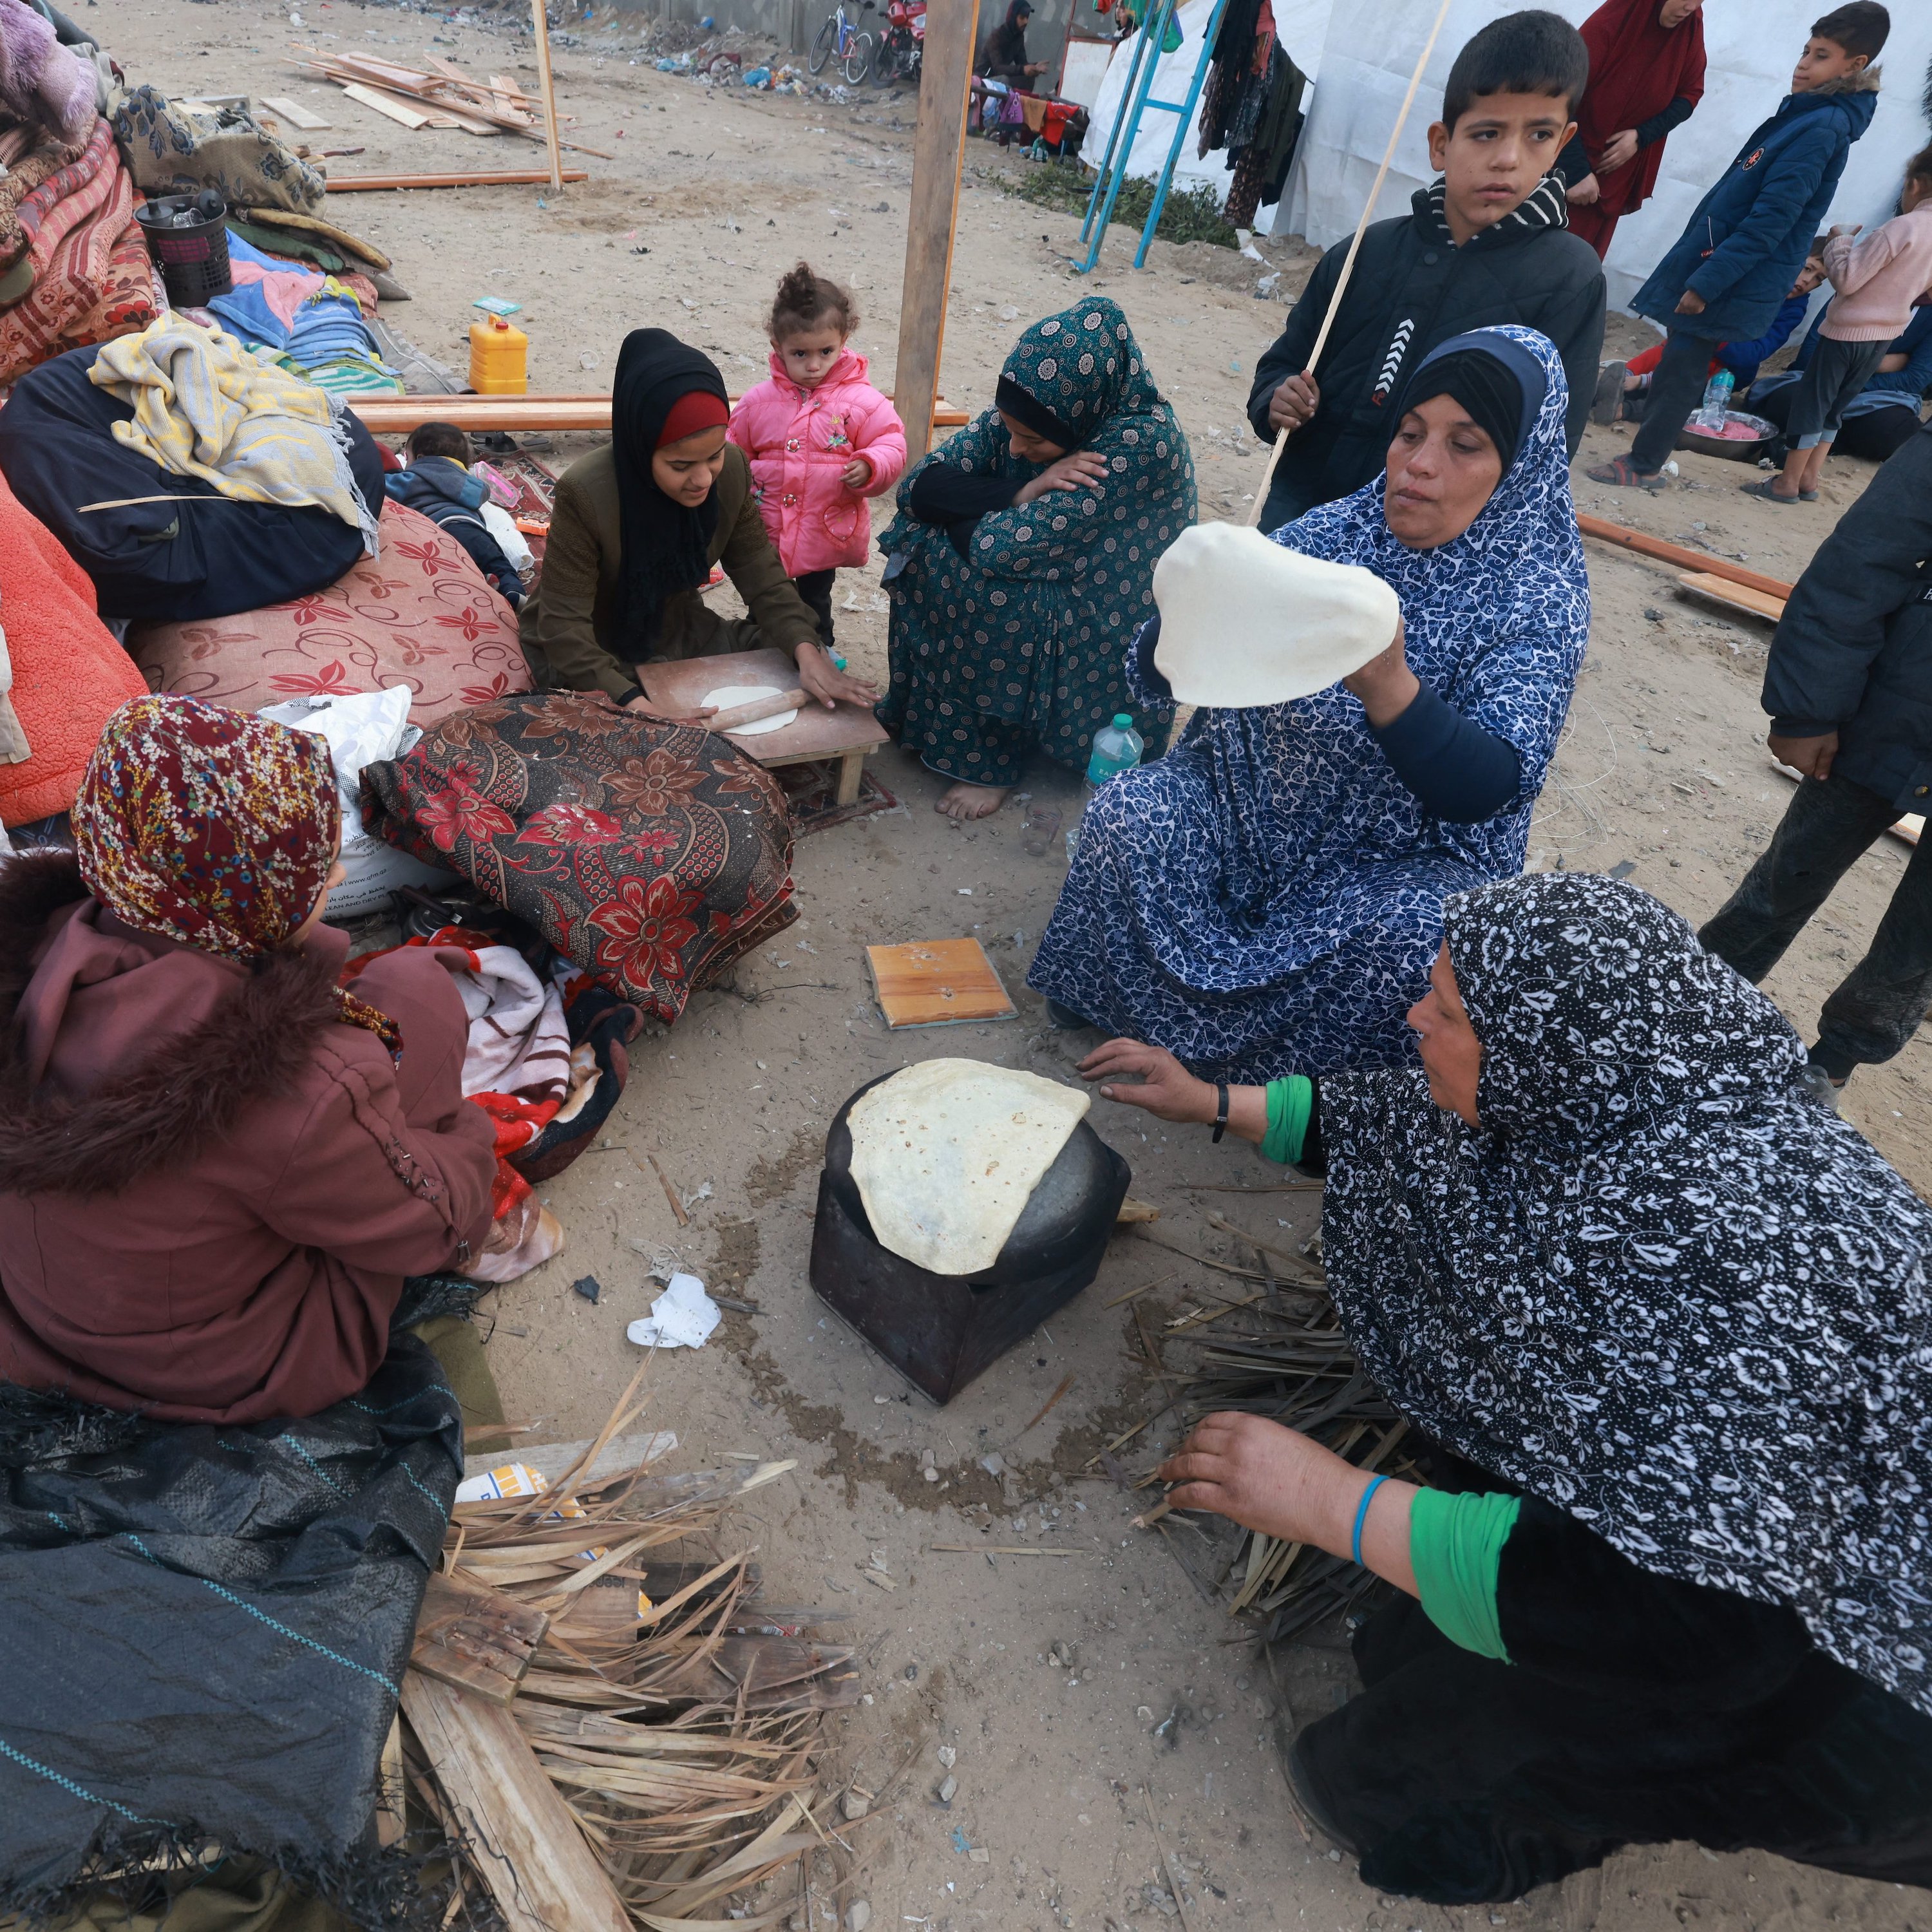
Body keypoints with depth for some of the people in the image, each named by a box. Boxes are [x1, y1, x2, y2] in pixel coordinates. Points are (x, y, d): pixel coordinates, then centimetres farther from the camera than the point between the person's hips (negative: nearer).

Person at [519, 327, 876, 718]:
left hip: (678, 632, 6)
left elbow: (761, 575, -5)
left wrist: (807, 651, -23)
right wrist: (631, 701, -40)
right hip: (588, 653, -5)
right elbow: (564, 626, -26)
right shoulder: (585, 494, -28)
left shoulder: (731, 470, -14)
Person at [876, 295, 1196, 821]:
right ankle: (926, 718, 7)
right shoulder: (1030, 415, -8)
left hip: (1107, 655, -7)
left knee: (975, 589, -25)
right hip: (1042, 604, 7)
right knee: (920, 545, -9)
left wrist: (966, 501, -12)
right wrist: (1023, 495, -23)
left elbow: (1003, 550, -31)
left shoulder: (1145, 442, -28)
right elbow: (919, 486, -9)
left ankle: (988, 758, -6)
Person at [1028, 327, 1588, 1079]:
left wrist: (1388, 687, -44)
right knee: (1126, 814, -21)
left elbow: (1488, 788, -25)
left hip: (1410, 859, -2)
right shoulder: (1333, 531, -3)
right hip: (1254, 808, 3)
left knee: (1408, 933, -33)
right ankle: (1133, 1011, 4)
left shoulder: (1538, 599, -10)